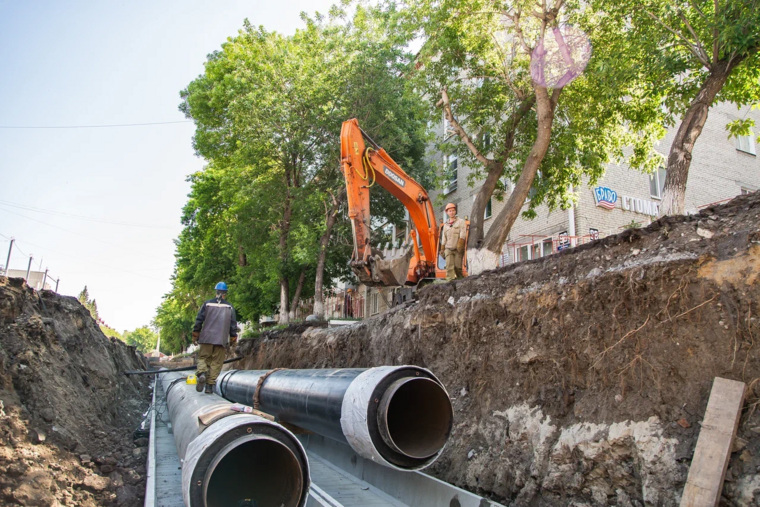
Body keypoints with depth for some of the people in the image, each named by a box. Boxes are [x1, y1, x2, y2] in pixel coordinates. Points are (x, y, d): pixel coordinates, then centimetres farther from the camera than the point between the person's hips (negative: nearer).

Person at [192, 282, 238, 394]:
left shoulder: (207, 304, 5)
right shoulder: (229, 307, 7)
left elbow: (199, 320, 4)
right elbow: (233, 325, 7)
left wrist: (195, 335, 12)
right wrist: (233, 339, 15)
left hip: (207, 338, 0)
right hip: (221, 339, 0)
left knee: (202, 357, 10)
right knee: (216, 362, 4)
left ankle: (201, 373, -18)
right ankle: (210, 385, 1)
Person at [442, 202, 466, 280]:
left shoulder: (461, 222, 6)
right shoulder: (446, 224, 19)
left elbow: (463, 233, -7)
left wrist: (460, 243, -22)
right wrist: (442, 249, 18)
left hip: (458, 249, -3)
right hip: (448, 248, 3)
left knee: (457, 266, -4)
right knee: (449, 266, -10)